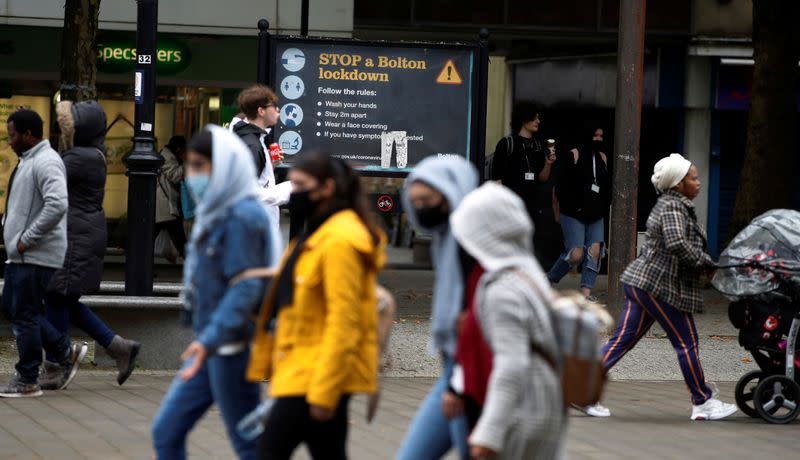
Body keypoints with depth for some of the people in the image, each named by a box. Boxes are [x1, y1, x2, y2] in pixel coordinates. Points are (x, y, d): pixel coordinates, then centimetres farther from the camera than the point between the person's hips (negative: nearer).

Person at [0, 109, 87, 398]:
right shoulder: (28, 160, 16)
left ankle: (27, 381, 3)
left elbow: (57, 205, -31)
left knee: (25, 315, -5)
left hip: (36, 256, -11)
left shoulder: (45, 163, -17)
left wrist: (28, 238, -24)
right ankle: (66, 352, 18)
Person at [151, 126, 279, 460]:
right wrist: (204, 340, 19)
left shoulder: (242, 216, -15)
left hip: (231, 347, -9)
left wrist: (210, 340, -31)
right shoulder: (214, 213, 12)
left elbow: (246, 288, -22)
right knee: (166, 432, 9)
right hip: (210, 348, 10)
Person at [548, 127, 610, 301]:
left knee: (595, 250, -10)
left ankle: (586, 291, -8)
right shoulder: (574, 156, -6)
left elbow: (607, 188, 20)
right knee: (576, 254, -11)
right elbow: (561, 186, -9)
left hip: (595, 216, 5)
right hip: (574, 215, -5)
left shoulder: (602, 158, 10)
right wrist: (573, 207, -13)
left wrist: (603, 208, 7)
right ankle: (550, 280, 11)